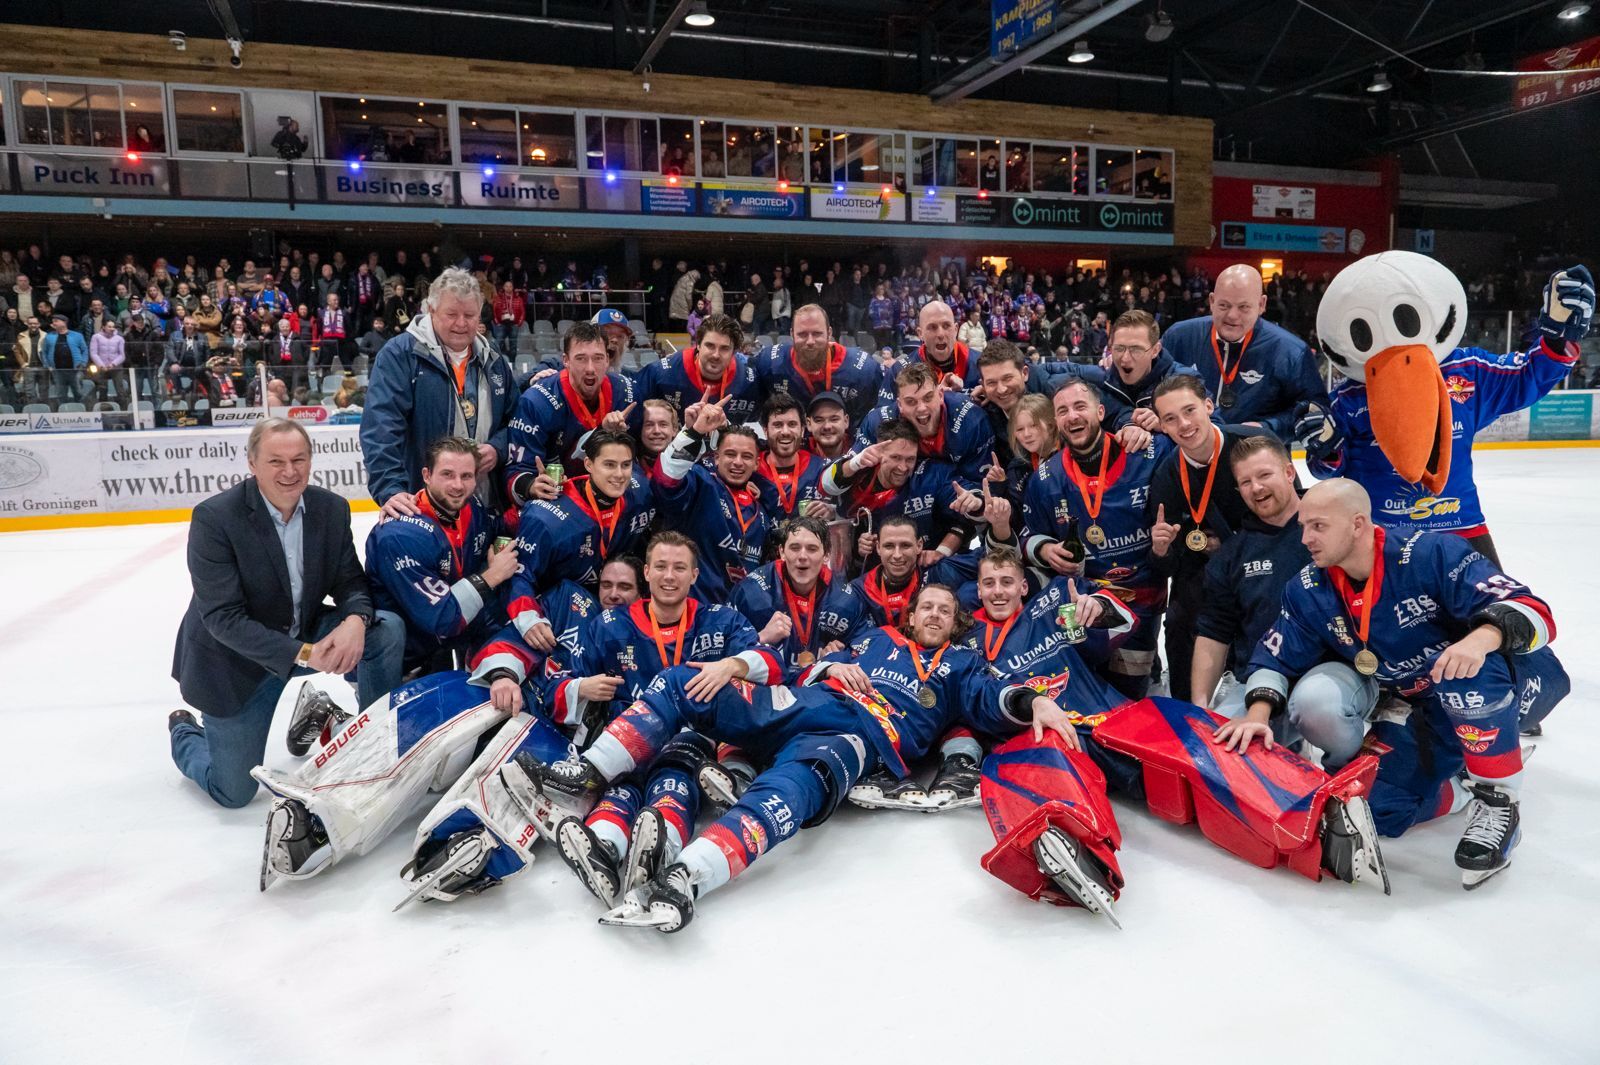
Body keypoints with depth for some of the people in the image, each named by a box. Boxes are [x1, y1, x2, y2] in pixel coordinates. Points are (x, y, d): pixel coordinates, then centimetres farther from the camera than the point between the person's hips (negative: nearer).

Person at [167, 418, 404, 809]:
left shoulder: (331, 508, -9)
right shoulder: (214, 517, -23)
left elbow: (350, 582, -4)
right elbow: (223, 618, -25)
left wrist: (355, 620, -29)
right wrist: (301, 655, -33)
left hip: (308, 635, 4)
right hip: (235, 660, -4)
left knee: (387, 632, -22)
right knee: (234, 792, 3)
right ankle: (186, 734, 38)